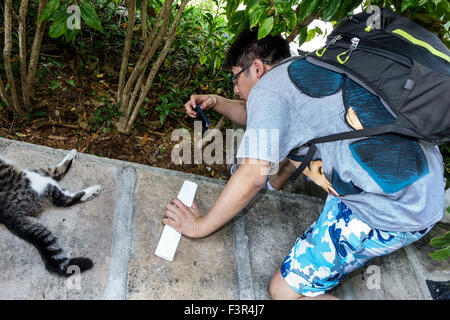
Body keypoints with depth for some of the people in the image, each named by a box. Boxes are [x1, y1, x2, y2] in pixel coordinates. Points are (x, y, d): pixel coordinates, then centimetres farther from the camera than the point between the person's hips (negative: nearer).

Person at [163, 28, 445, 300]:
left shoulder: (269, 85, -11)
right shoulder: (306, 72, 16)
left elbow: (253, 176, -17)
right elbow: (261, 118, 30)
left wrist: (199, 226, -6)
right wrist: (216, 103, 20)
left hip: (391, 209, -9)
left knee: (284, 291, 2)